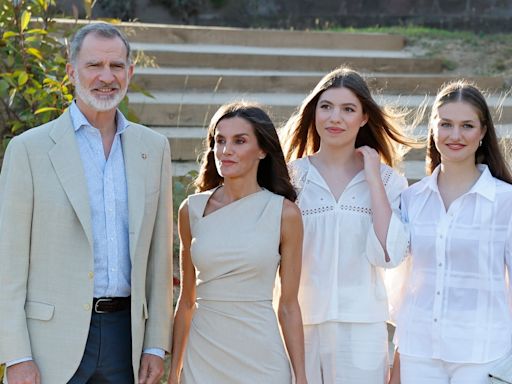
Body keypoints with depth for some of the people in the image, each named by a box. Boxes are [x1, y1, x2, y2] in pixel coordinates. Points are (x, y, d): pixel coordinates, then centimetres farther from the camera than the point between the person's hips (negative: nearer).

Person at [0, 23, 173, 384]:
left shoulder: (153, 147, 9)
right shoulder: (30, 148, -2)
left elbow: (158, 253, 11)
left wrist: (156, 343, 7)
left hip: (125, 336, 3)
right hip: (52, 338, -3)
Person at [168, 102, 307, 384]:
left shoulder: (284, 213, -3)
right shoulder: (192, 209, 4)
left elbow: (289, 306, -1)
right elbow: (186, 300, 10)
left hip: (260, 360, -2)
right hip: (202, 358, 2)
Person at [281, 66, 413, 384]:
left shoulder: (387, 180, 2)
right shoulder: (291, 177, 1)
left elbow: (388, 255, -11)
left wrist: (373, 180, -9)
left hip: (362, 325, 0)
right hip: (300, 323, 0)